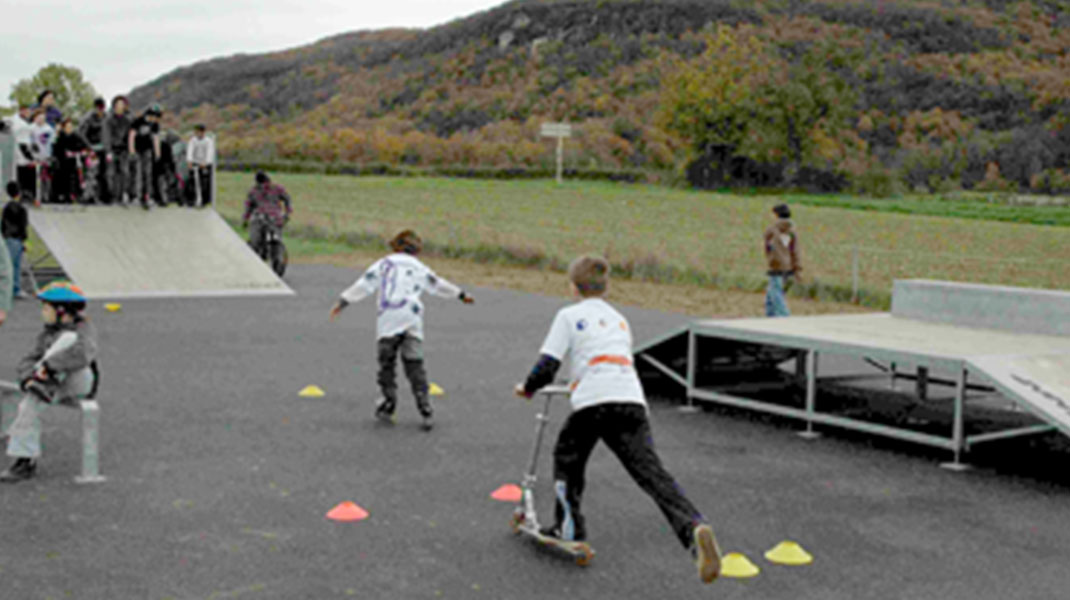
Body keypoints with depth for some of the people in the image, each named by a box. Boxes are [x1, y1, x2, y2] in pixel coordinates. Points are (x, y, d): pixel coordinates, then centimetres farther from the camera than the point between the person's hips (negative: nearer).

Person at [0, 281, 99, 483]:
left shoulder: (84, 329, -9)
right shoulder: (47, 334, 14)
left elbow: (83, 354, -30)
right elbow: (28, 361, 6)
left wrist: (47, 366, -30)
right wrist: (29, 377, -17)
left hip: (80, 383, -6)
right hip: (55, 388, 6)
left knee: (69, 338, -26)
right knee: (30, 402, -27)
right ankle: (25, 461, -23)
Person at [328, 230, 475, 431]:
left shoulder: (384, 264, 13)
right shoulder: (419, 268, 19)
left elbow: (363, 286, 5)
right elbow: (440, 285, 28)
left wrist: (342, 303, 6)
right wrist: (462, 295, 42)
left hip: (388, 322, -2)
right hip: (412, 320, 2)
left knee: (386, 363, 11)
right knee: (414, 365, 2)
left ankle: (388, 405, 11)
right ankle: (425, 409, -5)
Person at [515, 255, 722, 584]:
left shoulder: (569, 316, 12)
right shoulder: (620, 319, 30)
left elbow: (546, 367, 5)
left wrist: (527, 388, 25)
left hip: (592, 402, -4)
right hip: (633, 402, 4)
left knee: (566, 459, 23)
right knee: (651, 471, -8)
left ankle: (569, 529, 24)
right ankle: (693, 529, -29)